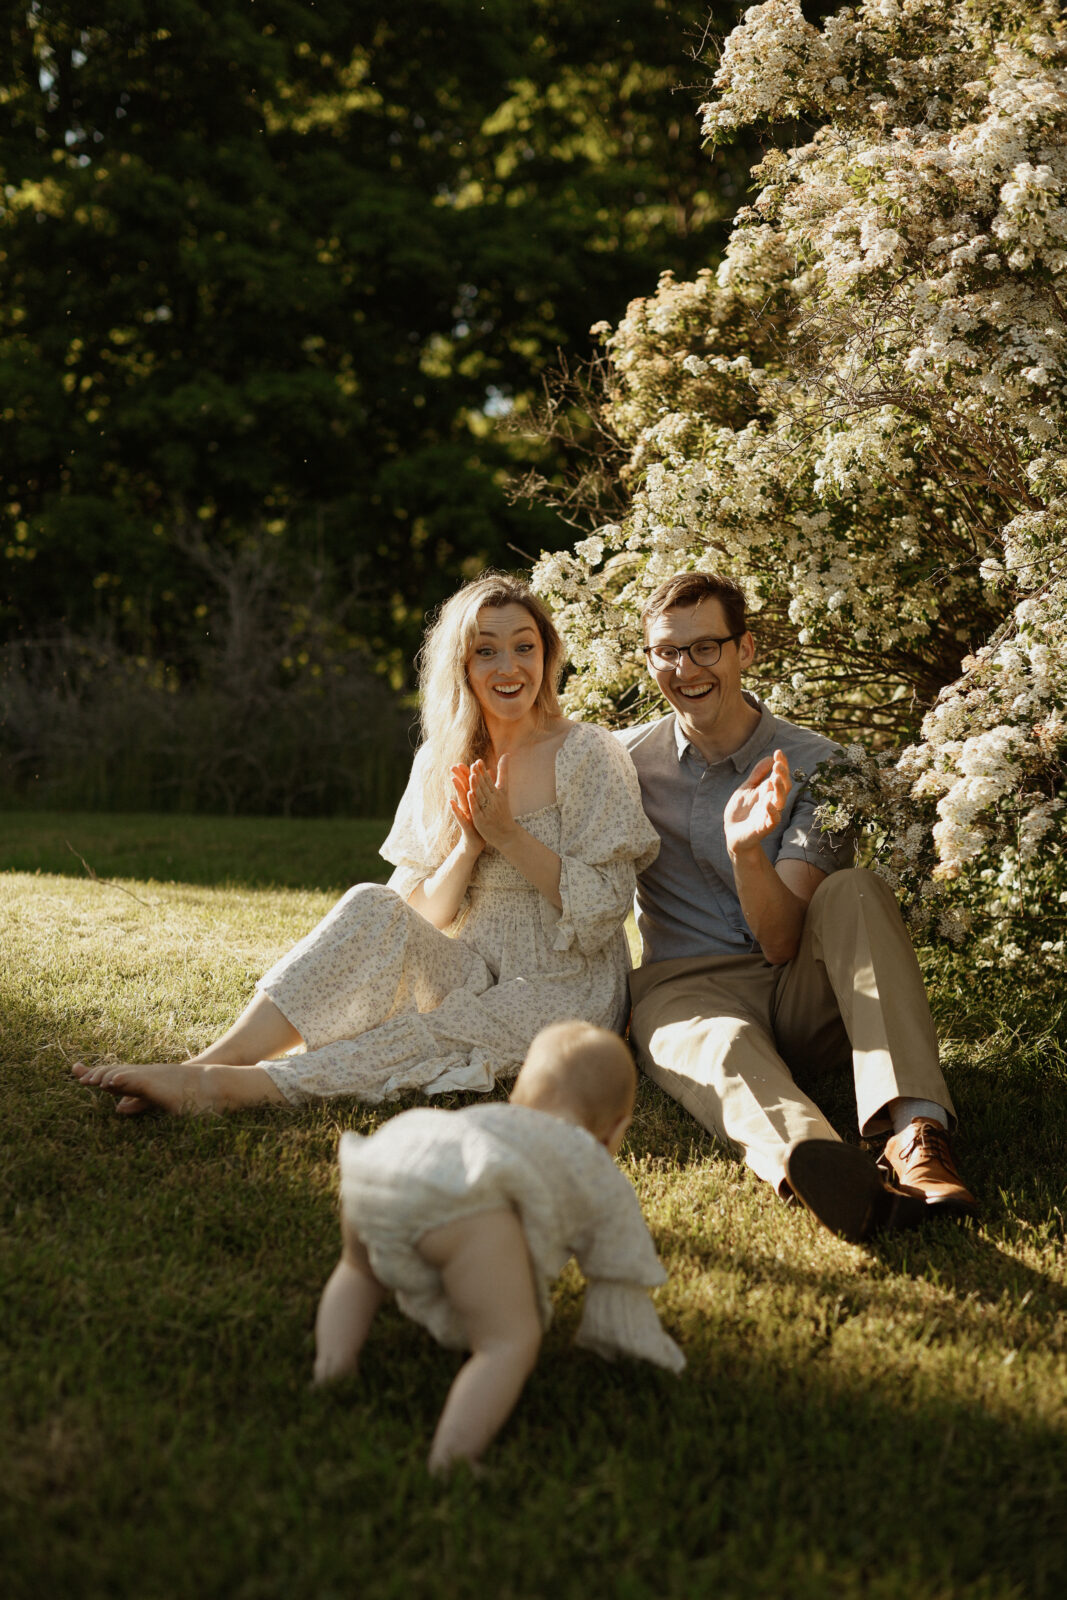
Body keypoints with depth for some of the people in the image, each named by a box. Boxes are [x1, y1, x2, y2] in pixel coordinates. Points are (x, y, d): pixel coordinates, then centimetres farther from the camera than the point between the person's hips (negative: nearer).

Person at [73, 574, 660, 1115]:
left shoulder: (588, 756, -7)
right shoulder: (444, 762, 8)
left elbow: (602, 912, -11)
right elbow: (424, 917, 4)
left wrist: (509, 835, -17)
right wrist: (469, 844, -14)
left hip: (567, 987, -4)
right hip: (476, 974, 4)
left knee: (433, 1038, -33)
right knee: (373, 908, -26)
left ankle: (237, 1087, -43)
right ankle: (215, 1062, -36)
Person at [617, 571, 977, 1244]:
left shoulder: (813, 765, -1)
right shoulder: (625, 760, 7)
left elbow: (783, 943, -11)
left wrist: (747, 851, -29)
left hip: (799, 998, 1)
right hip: (685, 987, -1)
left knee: (855, 891, -29)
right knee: (725, 1047, -37)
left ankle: (915, 1130, -47)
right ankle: (810, 1159, -74)